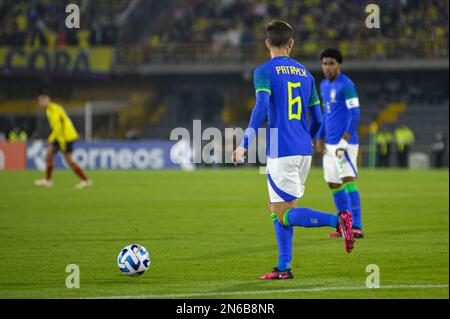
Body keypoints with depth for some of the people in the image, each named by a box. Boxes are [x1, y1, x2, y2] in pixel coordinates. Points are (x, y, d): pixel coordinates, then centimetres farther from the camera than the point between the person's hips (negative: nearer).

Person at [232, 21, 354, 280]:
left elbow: (262, 108, -18)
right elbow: (317, 118, 16)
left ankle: (338, 220, -23)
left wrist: (245, 144, -18)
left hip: (281, 152, -7)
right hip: (304, 151, 7)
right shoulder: (305, 73, 15)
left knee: (285, 216, -5)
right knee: (278, 210, 15)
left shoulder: (264, 71, -3)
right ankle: (284, 268, 10)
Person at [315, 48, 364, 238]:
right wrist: (320, 138, 19)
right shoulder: (324, 86, 15)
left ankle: (356, 227, -18)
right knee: (333, 184, 10)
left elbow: (354, 114, -15)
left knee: (348, 180, -15)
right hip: (330, 144, 9)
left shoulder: (346, 85, -11)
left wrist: (344, 140, -19)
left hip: (345, 143, -9)